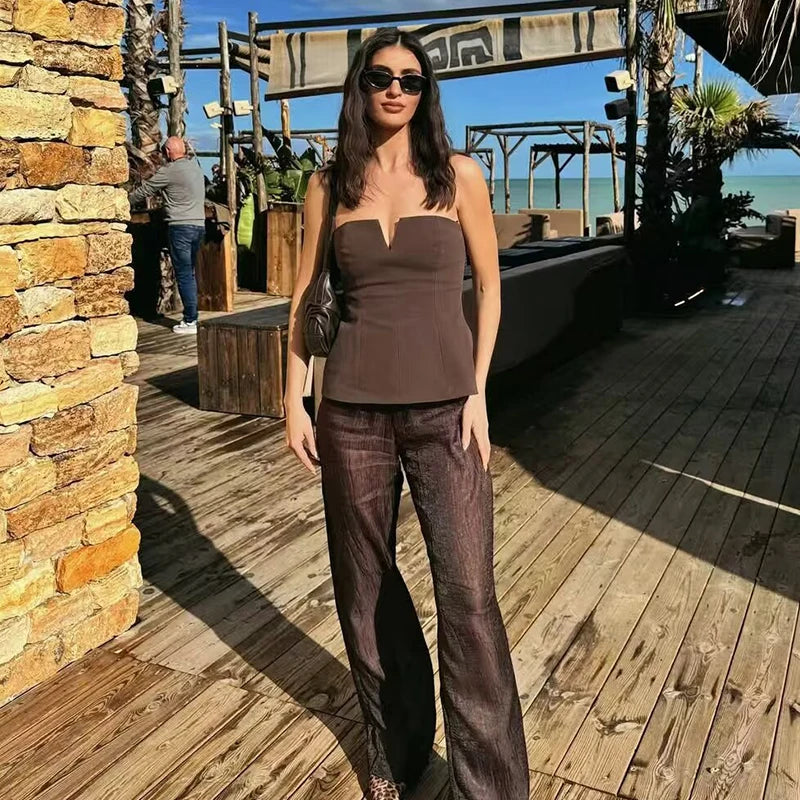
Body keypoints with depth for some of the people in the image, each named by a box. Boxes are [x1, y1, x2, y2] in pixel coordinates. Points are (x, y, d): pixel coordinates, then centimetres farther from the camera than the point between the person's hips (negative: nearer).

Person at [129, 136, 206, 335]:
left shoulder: (170, 170, -9)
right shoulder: (195, 164, 12)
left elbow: (145, 190, 1)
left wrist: (125, 201, 14)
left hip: (181, 227, -7)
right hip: (199, 224, 8)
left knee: (184, 275, -5)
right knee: (189, 273, 13)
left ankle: (190, 321, -5)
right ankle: (191, 316, 15)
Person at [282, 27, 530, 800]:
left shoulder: (459, 175, 2)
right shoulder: (330, 183, 6)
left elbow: (487, 286, 6)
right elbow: (304, 297, 10)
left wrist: (478, 392, -4)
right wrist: (294, 401, 4)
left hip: (444, 408, -2)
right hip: (352, 409, 2)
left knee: (468, 594, -7)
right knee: (365, 585, 10)